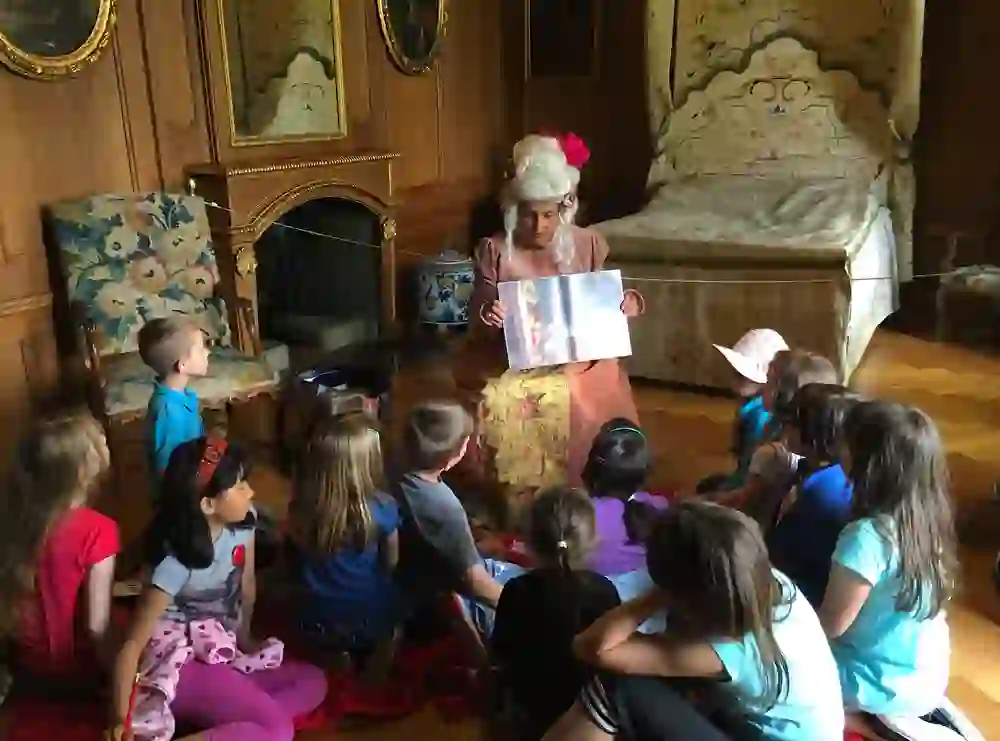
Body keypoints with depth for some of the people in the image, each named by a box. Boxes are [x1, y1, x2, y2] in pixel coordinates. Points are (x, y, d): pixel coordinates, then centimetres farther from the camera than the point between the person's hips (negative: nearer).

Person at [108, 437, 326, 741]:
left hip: (222, 653, 8)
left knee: (313, 681, -1)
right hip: (179, 664, -8)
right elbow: (131, 645, -24)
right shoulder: (176, 564, -26)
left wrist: (244, 637, 21)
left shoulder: (241, 525, -8)